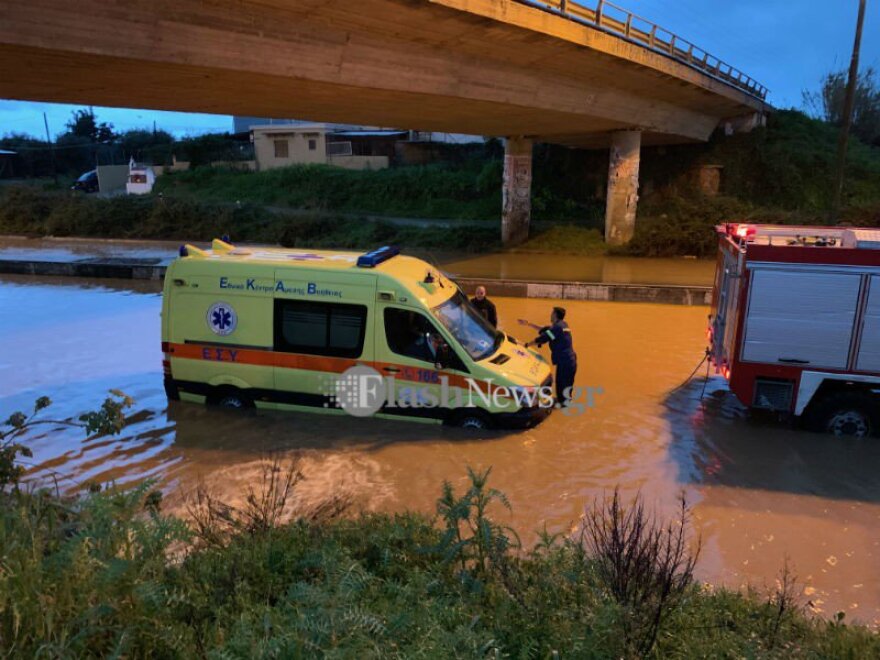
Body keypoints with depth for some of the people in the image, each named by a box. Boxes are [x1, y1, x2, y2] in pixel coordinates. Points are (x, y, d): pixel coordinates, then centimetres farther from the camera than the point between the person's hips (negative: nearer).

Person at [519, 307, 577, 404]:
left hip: (564, 362, -10)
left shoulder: (557, 327, -14)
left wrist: (526, 345, -5)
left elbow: (542, 338, -15)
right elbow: (544, 330, 21)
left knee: (561, 384, 1)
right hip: (570, 360, 10)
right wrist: (528, 324, 22)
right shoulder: (562, 325, 15)